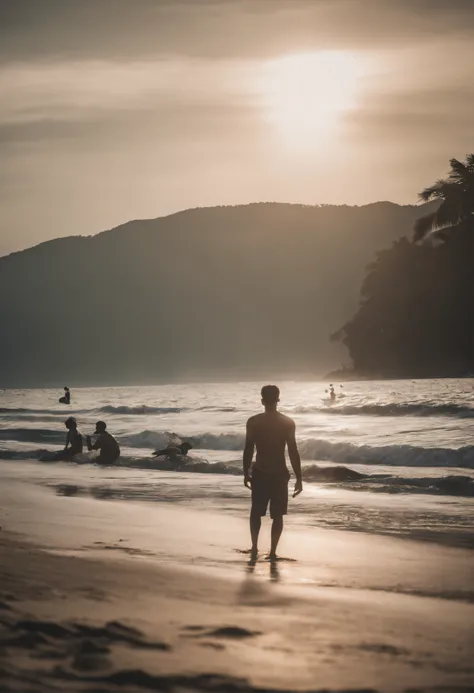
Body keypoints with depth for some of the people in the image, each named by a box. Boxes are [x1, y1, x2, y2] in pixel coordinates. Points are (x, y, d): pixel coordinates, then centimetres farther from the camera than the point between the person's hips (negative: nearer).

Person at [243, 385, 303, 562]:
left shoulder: (253, 422, -7)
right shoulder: (288, 423, -8)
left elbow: (248, 450, -3)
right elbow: (293, 452, -8)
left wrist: (246, 473, 9)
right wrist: (299, 478, -2)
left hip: (260, 473, 1)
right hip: (280, 474, -1)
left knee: (256, 512, 17)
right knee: (277, 515, 10)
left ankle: (254, 548, 8)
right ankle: (273, 552, 8)